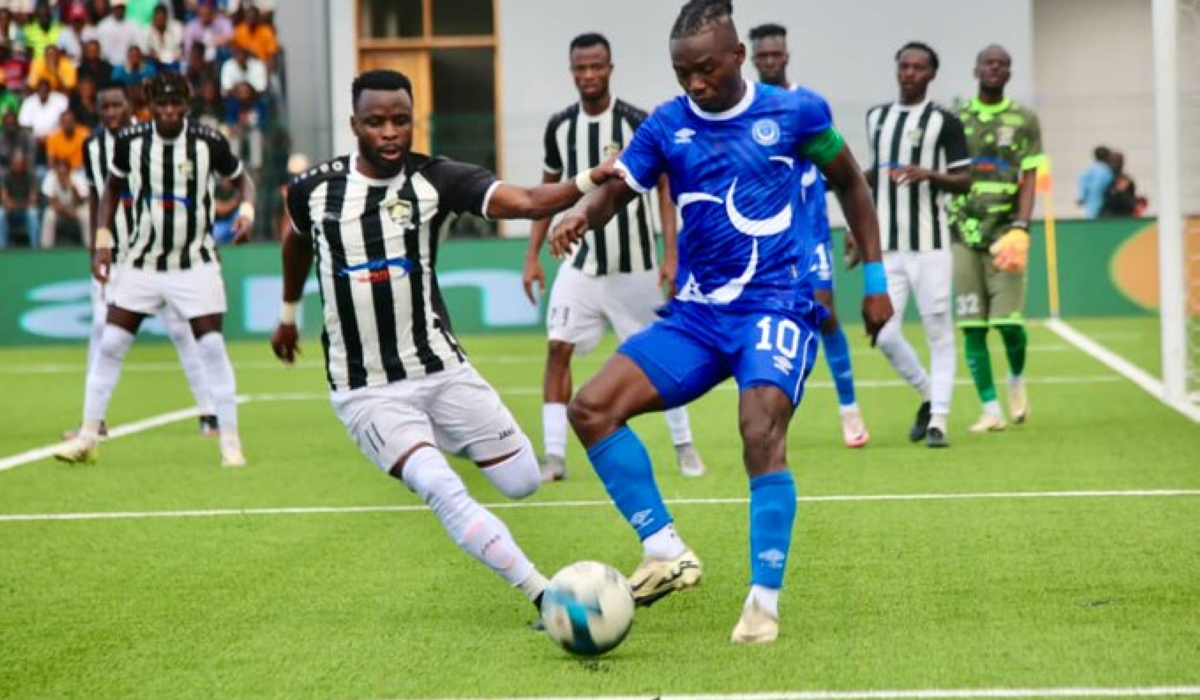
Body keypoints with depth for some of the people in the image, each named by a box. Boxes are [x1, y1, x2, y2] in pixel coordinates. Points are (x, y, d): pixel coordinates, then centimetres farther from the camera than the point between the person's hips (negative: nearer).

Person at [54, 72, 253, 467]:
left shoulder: (209, 144, -10)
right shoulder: (129, 142, -5)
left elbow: (242, 180, 5)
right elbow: (112, 187, 11)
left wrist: (246, 212, -16)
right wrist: (102, 240, 3)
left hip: (196, 265, -2)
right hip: (141, 264, 2)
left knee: (212, 348, -8)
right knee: (110, 346, 0)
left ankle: (230, 441, 1)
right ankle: (87, 438, 9)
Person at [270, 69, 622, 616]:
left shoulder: (435, 179, -9)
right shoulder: (314, 189, -4)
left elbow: (526, 202, -25)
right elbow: (297, 241, 21)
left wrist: (591, 180, -42)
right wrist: (289, 315, 33)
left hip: (440, 370, 2)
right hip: (365, 391, -2)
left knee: (522, 482, 4)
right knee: (441, 490, -24)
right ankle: (546, 598, -22)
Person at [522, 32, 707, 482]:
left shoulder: (638, 123, -10)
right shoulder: (560, 127, 1)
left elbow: (664, 188, -5)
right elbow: (548, 191, 11)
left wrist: (671, 254, -12)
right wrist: (532, 255, 6)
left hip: (634, 265, -2)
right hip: (580, 263, 3)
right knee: (558, 349, -10)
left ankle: (684, 447, 22)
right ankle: (554, 457, -7)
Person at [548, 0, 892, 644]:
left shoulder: (795, 113, -2)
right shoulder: (667, 125, 5)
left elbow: (849, 184, 10)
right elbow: (617, 189, 3)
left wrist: (875, 278, 8)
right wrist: (583, 212, -21)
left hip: (778, 306, -5)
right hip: (696, 314, 5)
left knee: (760, 434, -28)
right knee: (591, 407, -10)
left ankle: (765, 602, -18)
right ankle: (666, 553, -3)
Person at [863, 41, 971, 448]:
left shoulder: (944, 122, -1)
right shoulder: (876, 118, 13)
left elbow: (964, 181, -1)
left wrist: (930, 174, -19)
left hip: (930, 246, -4)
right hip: (886, 248, 4)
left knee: (939, 334, -3)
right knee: (885, 336, -3)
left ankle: (937, 419, 3)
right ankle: (928, 397, 19)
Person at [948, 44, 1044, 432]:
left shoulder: (1023, 120, 4)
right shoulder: (955, 119, 9)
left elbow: (1029, 179, -1)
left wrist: (1020, 228, -13)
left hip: (1005, 233, -2)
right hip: (964, 234, 2)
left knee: (1008, 320, -8)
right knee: (972, 326, -1)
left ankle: (1017, 378, 24)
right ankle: (991, 410, 7)